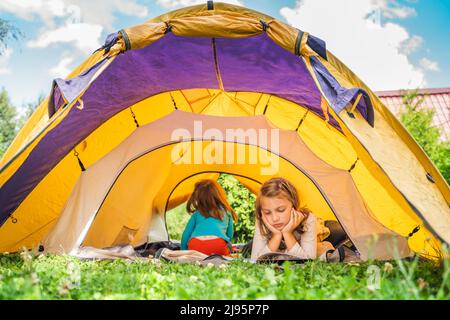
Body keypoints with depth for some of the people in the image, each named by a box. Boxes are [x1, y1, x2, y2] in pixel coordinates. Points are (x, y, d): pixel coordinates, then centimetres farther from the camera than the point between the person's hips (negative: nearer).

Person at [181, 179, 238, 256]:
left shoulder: (197, 213, 25)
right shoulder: (226, 211, 27)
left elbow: (186, 235, 25)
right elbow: (230, 235, 35)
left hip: (195, 246, 0)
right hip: (218, 243, 0)